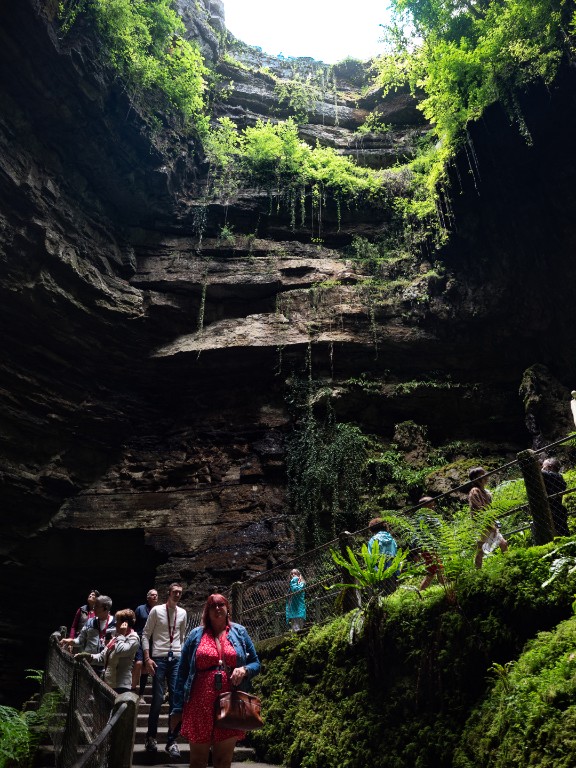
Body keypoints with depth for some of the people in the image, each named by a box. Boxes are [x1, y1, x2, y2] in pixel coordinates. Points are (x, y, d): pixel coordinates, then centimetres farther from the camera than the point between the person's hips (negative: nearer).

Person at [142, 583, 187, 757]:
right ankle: (151, 737, 21)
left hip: (177, 659, 3)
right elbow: (146, 634, -2)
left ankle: (171, 741, 12)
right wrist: (147, 658, -9)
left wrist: (183, 657, 15)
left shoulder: (182, 613, 9)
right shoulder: (157, 610, -3)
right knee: (158, 698, 0)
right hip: (159, 658, -3)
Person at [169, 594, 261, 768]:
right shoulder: (196, 635, 5)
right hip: (200, 704, 0)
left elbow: (255, 663, 10)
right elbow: (182, 673, 6)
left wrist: (244, 670, -12)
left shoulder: (239, 632, 7)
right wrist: (177, 708, 2)